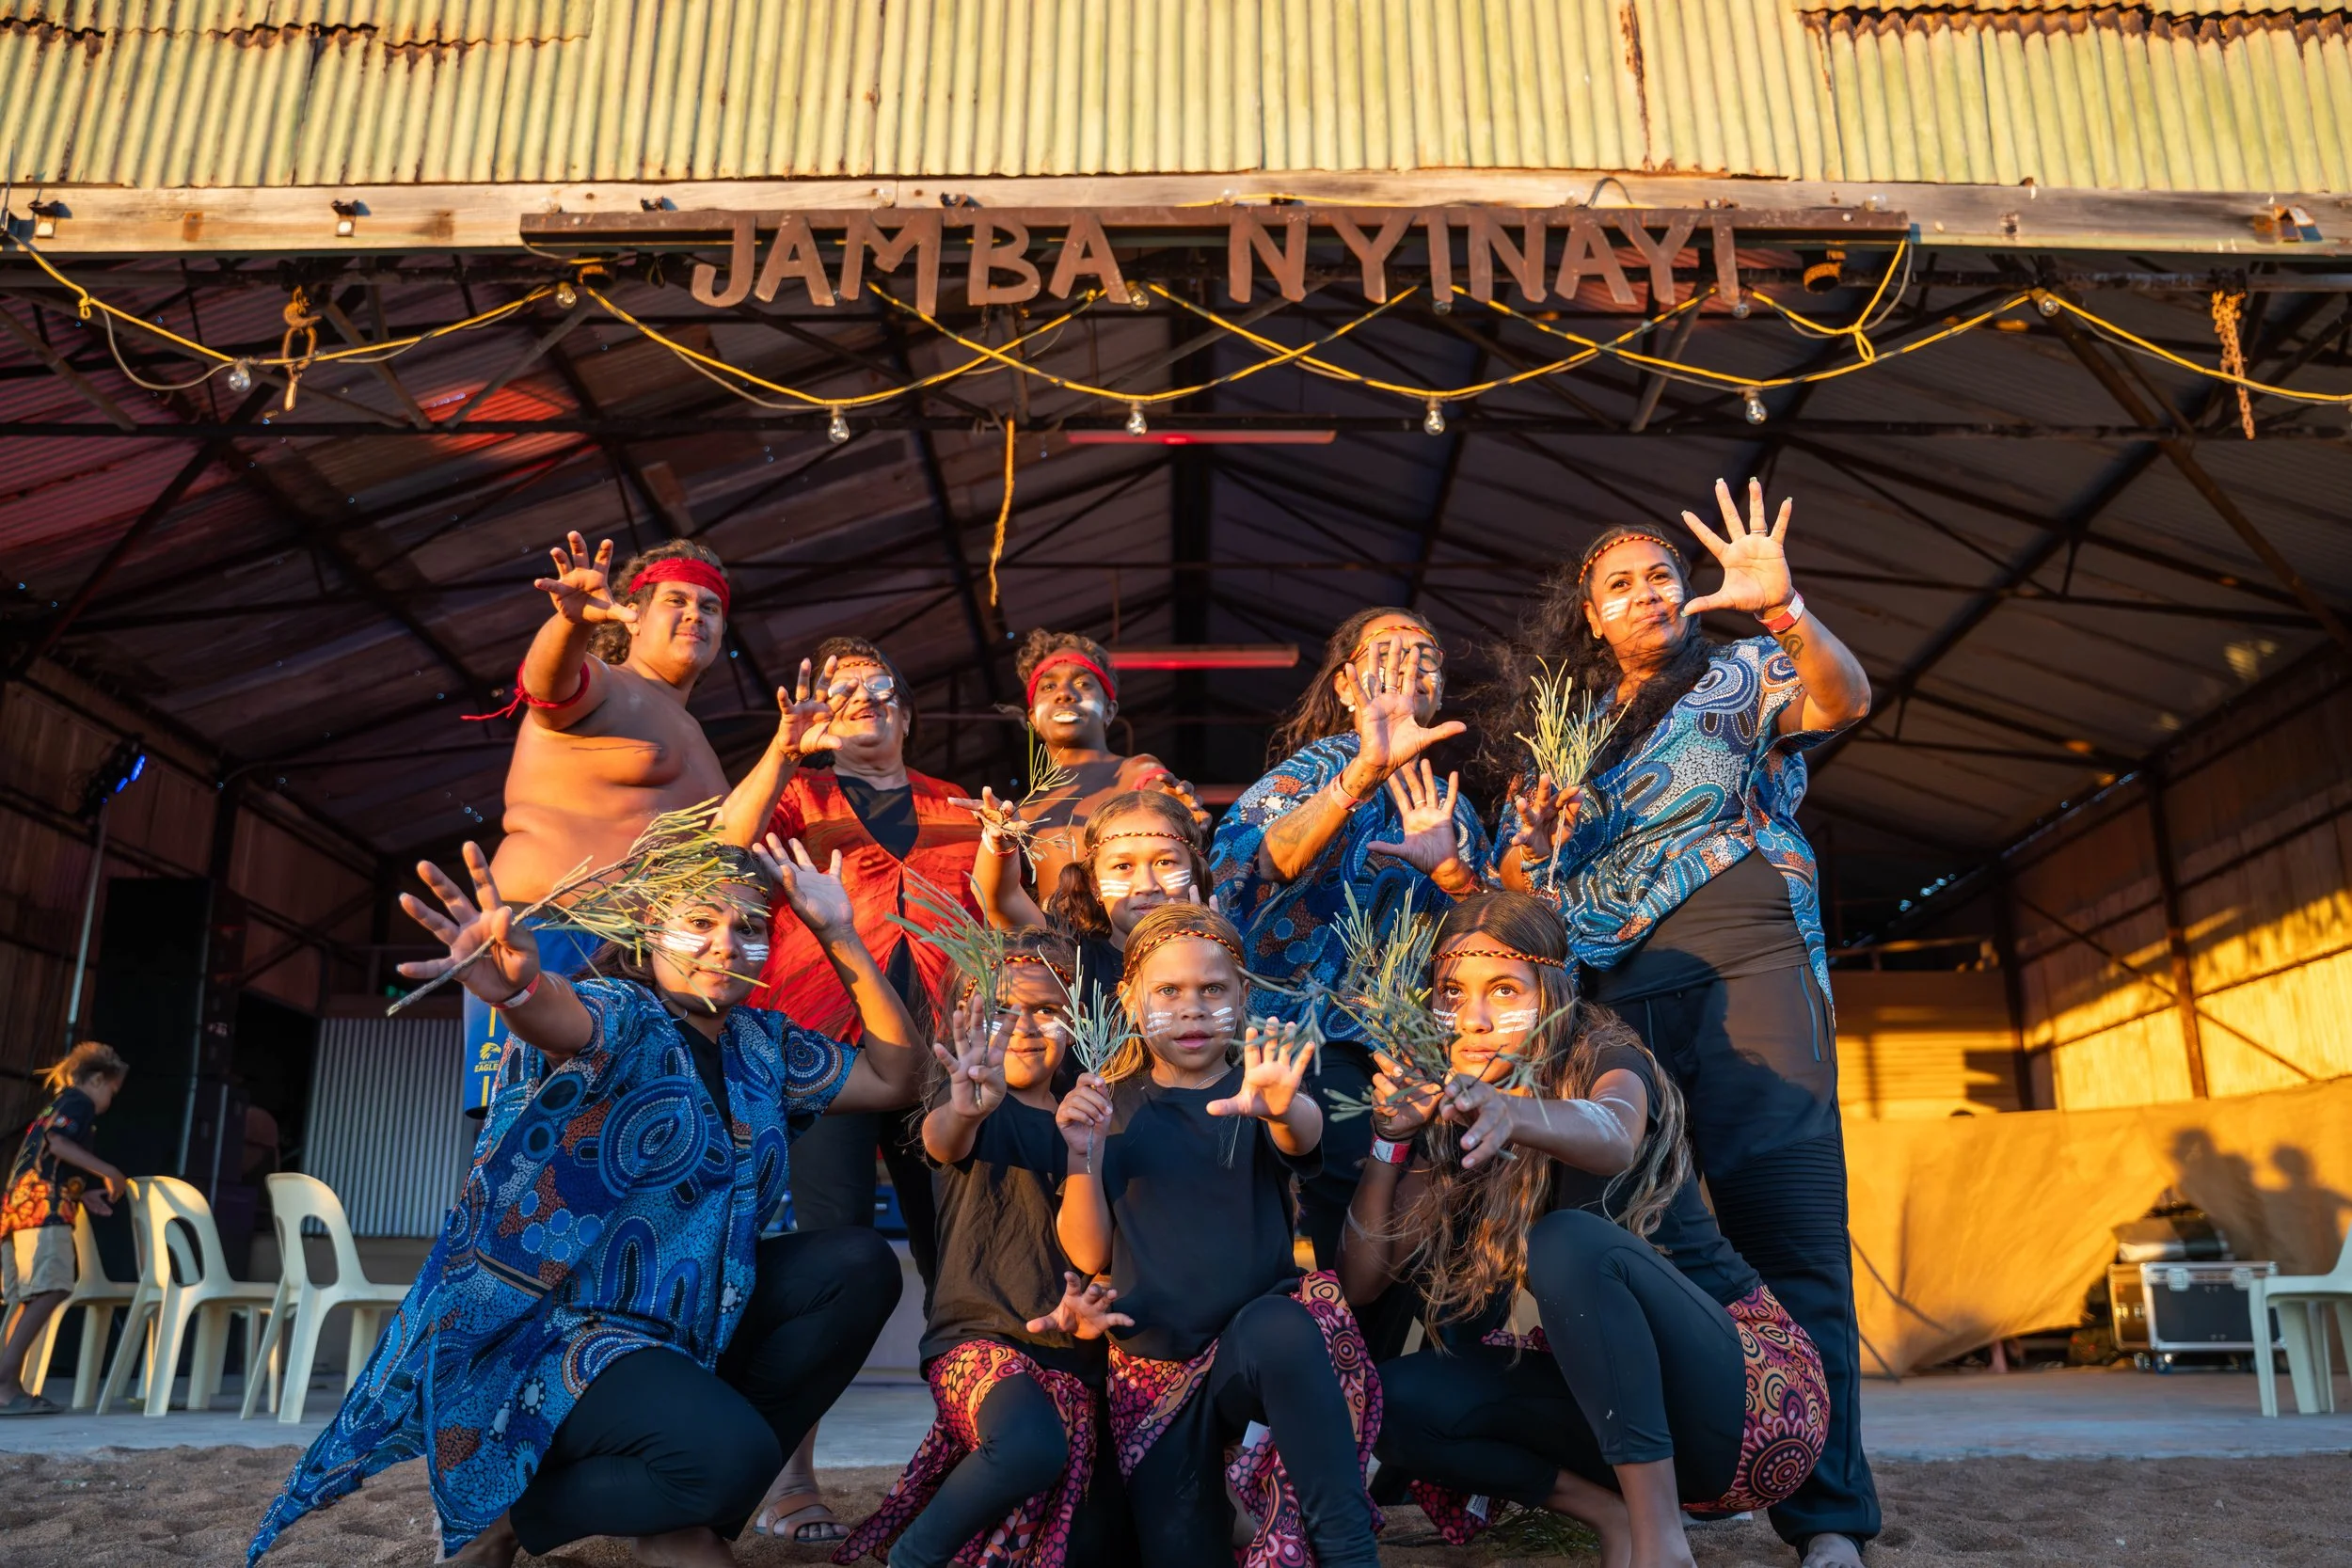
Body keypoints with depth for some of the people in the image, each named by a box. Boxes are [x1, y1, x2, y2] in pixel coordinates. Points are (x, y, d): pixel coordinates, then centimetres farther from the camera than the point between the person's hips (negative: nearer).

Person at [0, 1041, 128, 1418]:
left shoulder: (54, 1106, 31)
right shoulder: (77, 1101, 3)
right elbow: (56, 1142, -15)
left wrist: (83, 1195, 26)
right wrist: (107, 1172, -10)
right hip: (43, 1208, -10)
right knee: (50, 1292, -17)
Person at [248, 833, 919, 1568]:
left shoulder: (763, 1045, 7)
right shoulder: (622, 1018, -14)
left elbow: (895, 1077, 8)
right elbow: (566, 1018, -38)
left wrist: (842, 937, -1)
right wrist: (520, 986, -65)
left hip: (688, 1319, 8)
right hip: (556, 1325, -7)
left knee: (860, 1265, -7)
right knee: (731, 1455, -30)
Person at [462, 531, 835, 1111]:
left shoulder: (691, 738, 26)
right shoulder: (600, 684, 5)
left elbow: (722, 841, 10)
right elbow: (549, 683, -21)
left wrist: (784, 751, 2)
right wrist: (574, 620, -42)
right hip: (548, 930, -7)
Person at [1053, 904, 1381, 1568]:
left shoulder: (1253, 1090, 2)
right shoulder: (1111, 1104, 7)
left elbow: (1304, 1135, -24)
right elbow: (1089, 1255, 3)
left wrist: (1282, 1108, -50)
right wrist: (1084, 1156, -16)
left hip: (1258, 1341, -2)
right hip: (1153, 1365, 2)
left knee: (1279, 1329, -37)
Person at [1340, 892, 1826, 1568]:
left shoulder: (1609, 1060, -13)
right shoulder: (1451, 1118, 3)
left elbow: (1612, 1137, -41)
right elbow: (1359, 1283, -4)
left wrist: (1515, 1114, -62)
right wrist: (1389, 1138, -17)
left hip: (1753, 1389, -6)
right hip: (1617, 1392, 6)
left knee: (1569, 1240, -33)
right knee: (1394, 1397, -14)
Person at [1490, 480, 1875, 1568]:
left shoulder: (1739, 675, 13)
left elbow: (1844, 700, -9)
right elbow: (1518, 891, 20)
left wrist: (1782, 609, -26)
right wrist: (1533, 836, -2)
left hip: (1743, 966, -3)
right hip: (1610, 996, 4)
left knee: (1787, 1230, -12)